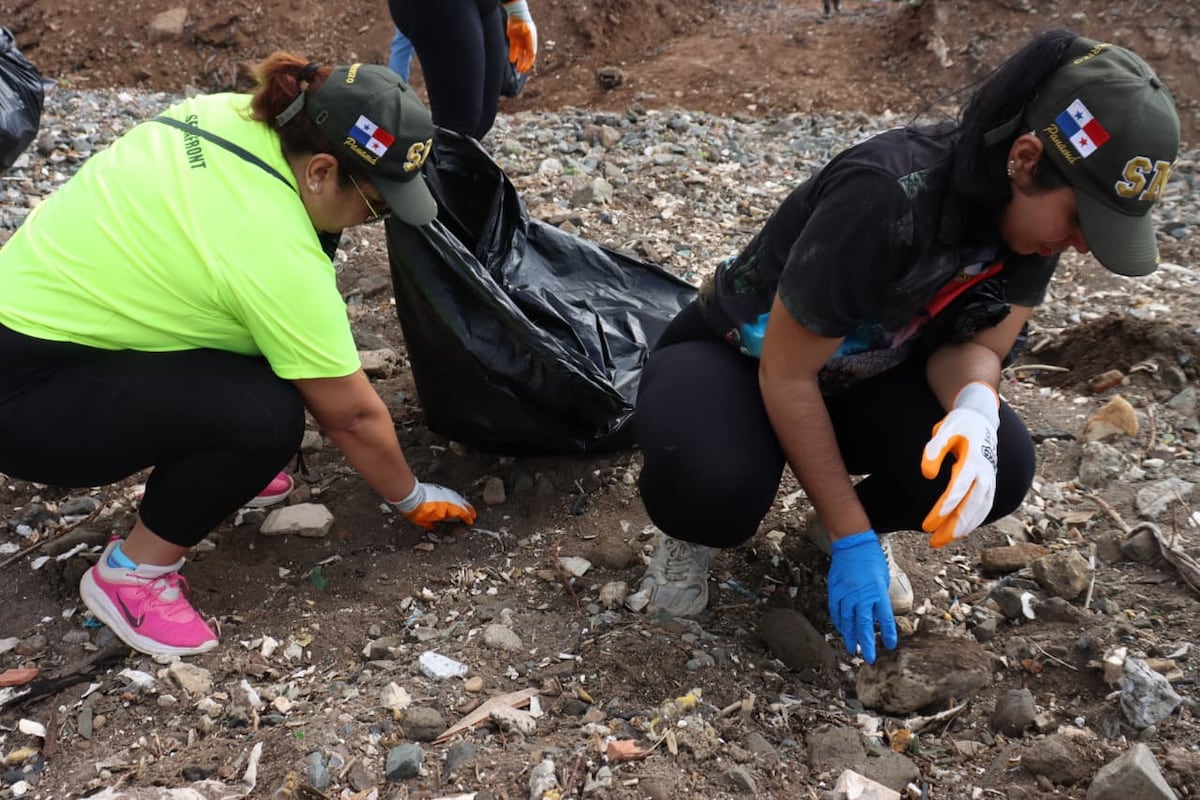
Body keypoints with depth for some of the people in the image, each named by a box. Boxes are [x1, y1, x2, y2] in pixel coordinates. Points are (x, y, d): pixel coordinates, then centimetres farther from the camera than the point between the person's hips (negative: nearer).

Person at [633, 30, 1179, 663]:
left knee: (1001, 465, -21)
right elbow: (787, 375, -28)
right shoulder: (886, 199, -35)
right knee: (713, 485, -39)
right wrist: (852, 541, -25)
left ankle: (841, 519, 9)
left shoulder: (1032, 210, -13)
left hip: (855, 375, 6)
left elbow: (975, 343, -10)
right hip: (736, 358, -5)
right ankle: (698, 528, 0)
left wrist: (975, 409, -36)